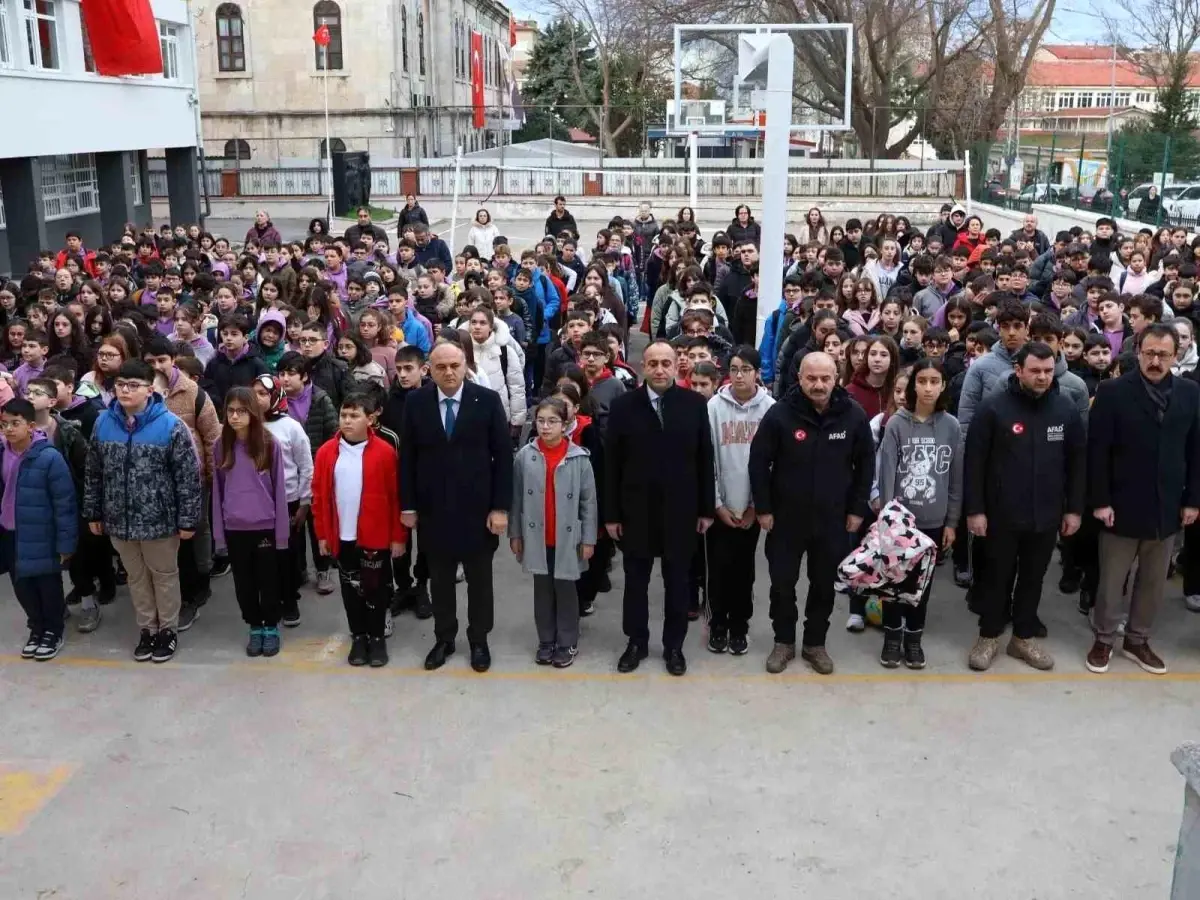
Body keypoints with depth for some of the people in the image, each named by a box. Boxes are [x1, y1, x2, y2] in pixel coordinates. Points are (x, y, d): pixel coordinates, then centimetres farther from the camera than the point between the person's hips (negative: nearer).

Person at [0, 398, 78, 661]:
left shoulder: (49, 457, -20)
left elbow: (65, 503, -16)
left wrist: (65, 542, -15)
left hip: (40, 537, -5)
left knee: (48, 587, 12)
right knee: (21, 586, 18)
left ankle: (53, 631, 32)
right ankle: (37, 628, 38)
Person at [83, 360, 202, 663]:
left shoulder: (170, 425, -15)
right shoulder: (104, 423, -1)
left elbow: (189, 476, -12)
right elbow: (93, 473, 8)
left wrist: (188, 520, -12)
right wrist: (93, 513, 9)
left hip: (160, 520, -4)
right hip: (119, 520, 4)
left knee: (164, 575, 14)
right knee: (137, 577, 19)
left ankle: (168, 630, 30)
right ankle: (147, 629, 35)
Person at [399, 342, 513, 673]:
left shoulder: (487, 400, -8)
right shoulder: (416, 402, -2)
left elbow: (503, 456, -7)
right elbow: (407, 457, 2)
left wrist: (500, 507, -10)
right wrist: (408, 505, 0)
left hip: (477, 507, -1)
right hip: (433, 508, 2)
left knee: (479, 579, 12)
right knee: (440, 579, 14)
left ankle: (479, 640, 27)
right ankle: (444, 638, 29)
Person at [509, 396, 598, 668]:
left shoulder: (579, 458, -9)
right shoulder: (524, 456, -5)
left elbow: (589, 501, -5)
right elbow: (516, 498, 3)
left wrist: (588, 539, -5)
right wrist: (514, 534, 4)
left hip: (567, 538, -2)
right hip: (537, 538, 2)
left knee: (565, 589, 9)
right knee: (542, 590, 14)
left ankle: (567, 643, 22)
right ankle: (546, 641, 26)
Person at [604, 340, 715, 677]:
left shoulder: (695, 403, -3)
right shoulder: (623, 405, -4)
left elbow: (704, 458, 1)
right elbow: (611, 463, -3)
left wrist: (707, 508, 0)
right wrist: (611, 514, -4)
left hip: (680, 509, 0)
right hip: (636, 510, 0)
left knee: (677, 582, 11)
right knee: (636, 581, 11)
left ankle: (674, 645, 25)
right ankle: (636, 642, 27)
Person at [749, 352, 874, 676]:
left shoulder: (854, 415, -7)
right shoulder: (780, 414, -12)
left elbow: (865, 464, 3)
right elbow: (759, 463, -7)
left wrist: (857, 509, 1)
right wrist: (763, 508, -7)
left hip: (832, 519, 1)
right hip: (785, 518, -1)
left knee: (824, 585, 12)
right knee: (782, 584, 9)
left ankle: (815, 644, 29)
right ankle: (784, 642, 27)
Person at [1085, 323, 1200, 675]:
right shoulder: (1112, 391, -8)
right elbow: (1097, 451, -10)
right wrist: (1100, 500, -13)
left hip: (1167, 507, 3)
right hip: (1122, 505, -3)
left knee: (1154, 582, 14)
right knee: (1111, 581, 8)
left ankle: (1138, 640, 30)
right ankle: (1103, 640, 24)